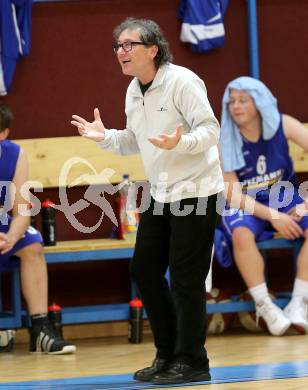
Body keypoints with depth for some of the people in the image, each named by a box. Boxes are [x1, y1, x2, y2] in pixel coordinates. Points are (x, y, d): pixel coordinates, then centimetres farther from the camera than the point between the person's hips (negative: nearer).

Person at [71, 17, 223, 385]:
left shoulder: (182, 81, -17)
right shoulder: (133, 92, 8)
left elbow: (210, 130, -19)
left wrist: (179, 143, -36)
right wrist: (104, 136, 2)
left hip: (194, 192, -9)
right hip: (160, 195, 9)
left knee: (185, 279, -7)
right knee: (144, 270, 9)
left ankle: (191, 362, 3)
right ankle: (168, 354, 21)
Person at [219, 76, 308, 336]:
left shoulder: (282, 125, -7)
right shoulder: (224, 140, -10)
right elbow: (232, 194, -12)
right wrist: (273, 217, -23)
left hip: (284, 200, 2)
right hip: (245, 206, -2)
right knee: (242, 234, -36)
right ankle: (264, 306, -26)